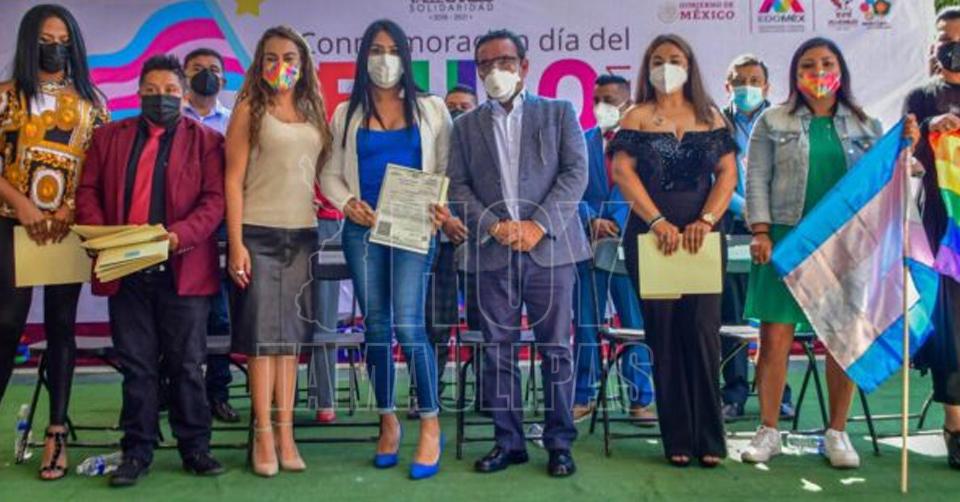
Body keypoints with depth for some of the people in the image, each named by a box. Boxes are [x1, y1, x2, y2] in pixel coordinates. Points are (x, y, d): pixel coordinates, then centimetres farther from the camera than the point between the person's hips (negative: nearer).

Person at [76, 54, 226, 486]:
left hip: (184, 269, -2)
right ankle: (137, 450, 17)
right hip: (125, 270, 2)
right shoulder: (109, 136, 15)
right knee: (136, 365, 8)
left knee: (187, 364, 5)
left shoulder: (206, 140, 5)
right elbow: (88, 189, 10)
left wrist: (180, 235, -19)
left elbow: (215, 199, -4)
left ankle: (194, 447, 16)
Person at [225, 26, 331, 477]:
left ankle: (285, 432, 11)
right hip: (258, 234, -4)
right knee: (262, 334, -2)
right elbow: (233, 180, -6)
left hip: (302, 235, 4)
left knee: (290, 335, 6)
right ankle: (263, 436, 5)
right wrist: (235, 244, -12)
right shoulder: (250, 109, -1)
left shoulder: (314, 113, 11)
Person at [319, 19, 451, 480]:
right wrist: (347, 204, -8)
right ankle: (388, 421, 20)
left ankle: (431, 425, -3)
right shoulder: (347, 113, 12)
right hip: (363, 229, 3)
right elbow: (331, 174, 11)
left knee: (408, 324, -14)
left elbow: (448, 168, 7)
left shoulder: (431, 109, 9)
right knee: (375, 326, 6)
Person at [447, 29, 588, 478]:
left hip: (549, 247, -2)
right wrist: (493, 225, -10)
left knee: (556, 348, 1)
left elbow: (575, 173, 0)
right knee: (497, 351, 4)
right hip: (492, 253, 2)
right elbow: (458, 188, 7)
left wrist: (538, 225, -11)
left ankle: (559, 442, 11)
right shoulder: (465, 126, 15)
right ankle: (508, 441, 14)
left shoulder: (558, 113, 10)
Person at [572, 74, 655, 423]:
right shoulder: (581, 143, 12)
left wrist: (616, 224, -14)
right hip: (588, 243, 2)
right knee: (585, 324, 5)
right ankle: (583, 398, 13)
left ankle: (641, 399, 11)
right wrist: (591, 221, -11)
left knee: (636, 323, 2)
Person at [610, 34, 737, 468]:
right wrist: (658, 222, -17)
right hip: (651, 233, -1)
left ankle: (709, 440, 4)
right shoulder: (636, 118, 6)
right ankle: (677, 440, 8)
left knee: (702, 330, -3)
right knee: (664, 333, 1)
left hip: (701, 233, 1)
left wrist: (705, 221, -13)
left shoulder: (709, 117, 11)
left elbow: (728, 173, 2)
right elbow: (622, 172, -7)